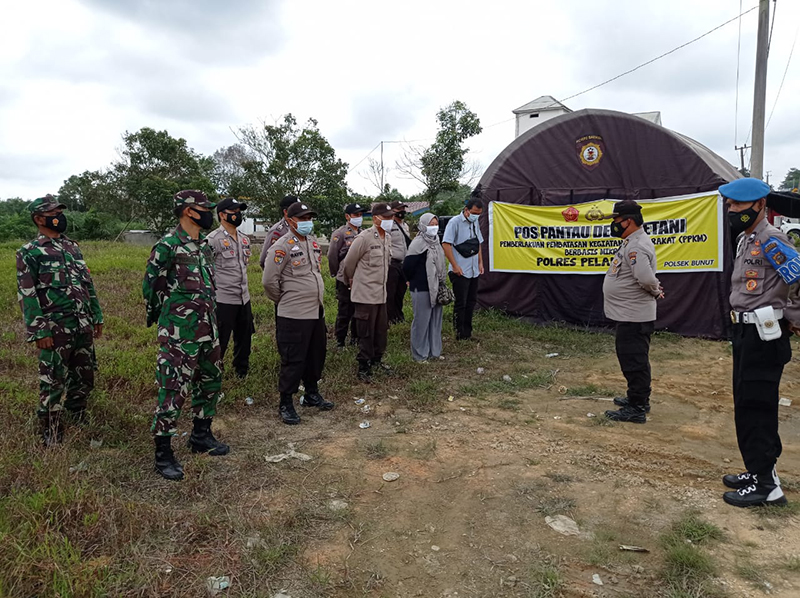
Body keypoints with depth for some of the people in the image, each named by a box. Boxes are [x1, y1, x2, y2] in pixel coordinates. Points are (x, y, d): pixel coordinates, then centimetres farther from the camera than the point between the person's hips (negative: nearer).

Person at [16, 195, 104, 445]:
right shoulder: (29, 252, -6)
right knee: (53, 383, 1)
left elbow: (87, 285, 17)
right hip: (55, 329, -6)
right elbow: (27, 295, -10)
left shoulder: (73, 247, 14)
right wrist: (39, 332, -15)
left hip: (83, 326, 6)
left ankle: (78, 422, 33)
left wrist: (97, 317, 15)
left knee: (84, 378, 14)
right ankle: (51, 436, 14)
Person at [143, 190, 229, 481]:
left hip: (207, 328, 9)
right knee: (173, 389, -4)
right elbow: (150, 284, -7)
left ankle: (201, 435, 34)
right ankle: (163, 454, 9)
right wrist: (158, 316, 6)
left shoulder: (204, 243, 10)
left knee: (210, 381, 17)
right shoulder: (168, 246, -15)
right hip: (179, 333, -8)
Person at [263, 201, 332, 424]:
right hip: (294, 315, -8)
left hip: (317, 312, 8)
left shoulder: (313, 242, 11)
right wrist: (283, 300, -1)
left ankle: (312, 394, 35)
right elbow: (269, 280, -15)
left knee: (316, 356, 18)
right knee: (293, 360, 0)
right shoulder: (283, 246, -14)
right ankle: (286, 404, 14)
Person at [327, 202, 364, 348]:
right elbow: (332, 255, -5)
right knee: (345, 312, 1)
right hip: (345, 280, -6)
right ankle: (340, 342, 13)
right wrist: (337, 273, 4)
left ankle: (355, 338, 29)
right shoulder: (340, 233, -8)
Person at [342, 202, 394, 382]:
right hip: (366, 293, -7)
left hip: (381, 293, 7)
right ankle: (363, 367, 12)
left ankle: (376, 360, 33)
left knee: (381, 329, 16)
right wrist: (352, 280, 8)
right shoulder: (364, 238, -16)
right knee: (366, 333, 0)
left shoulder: (388, 237, 7)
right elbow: (349, 262, -6)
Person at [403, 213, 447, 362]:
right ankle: (420, 354, 10)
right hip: (421, 289, -8)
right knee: (422, 321, -1)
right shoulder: (418, 244, -14)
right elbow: (407, 266, -16)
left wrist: (442, 283, 14)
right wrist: (414, 282, -2)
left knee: (436, 320, 14)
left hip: (435, 288, 8)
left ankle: (434, 351, 25)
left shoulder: (436, 242, 12)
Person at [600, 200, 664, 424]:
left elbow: (646, 278, -32)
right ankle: (637, 399, 34)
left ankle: (637, 409, 6)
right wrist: (656, 290, 7)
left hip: (634, 317, -11)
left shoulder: (637, 246, -20)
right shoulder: (631, 242, 14)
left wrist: (655, 291, -13)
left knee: (634, 361, -3)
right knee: (631, 359, 20)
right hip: (629, 314, 11)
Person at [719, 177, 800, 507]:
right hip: (747, 332, 10)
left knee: (755, 406, -5)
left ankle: (766, 484, 6)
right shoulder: (745, 239, 15)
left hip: (765, 335, -10)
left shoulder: (771, 239, -16)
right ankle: (758, 470, 30)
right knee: (746, 404, 17)